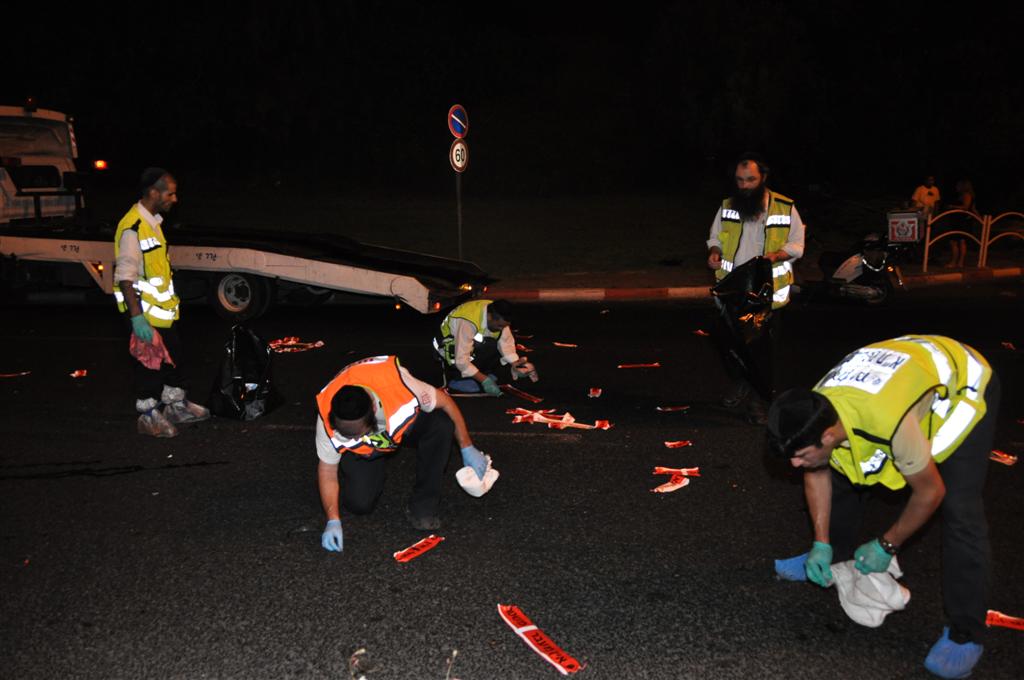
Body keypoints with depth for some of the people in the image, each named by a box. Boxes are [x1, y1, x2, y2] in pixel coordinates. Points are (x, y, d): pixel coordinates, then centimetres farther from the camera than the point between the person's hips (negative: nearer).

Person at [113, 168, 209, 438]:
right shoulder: (133, 228, -22)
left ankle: (176, 405, 35)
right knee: (150, 364, 3)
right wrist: (137, 318, -28)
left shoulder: (152, 222, 10)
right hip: (145, 314, -10)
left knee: (174, 357, 19)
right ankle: (148, 416, 17)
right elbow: (125, 277, -26)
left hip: (162, 310, 10)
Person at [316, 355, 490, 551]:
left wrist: (467, 448, -16)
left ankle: (422, 506, -17)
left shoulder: (397, 383, -42)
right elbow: (327, 471, -18)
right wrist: (333, 521, -26)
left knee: (441, 424, -33)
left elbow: (444, 402, -22)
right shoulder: (326, 419, -35)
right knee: (359, 504, -18)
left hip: (406, 422, 0)